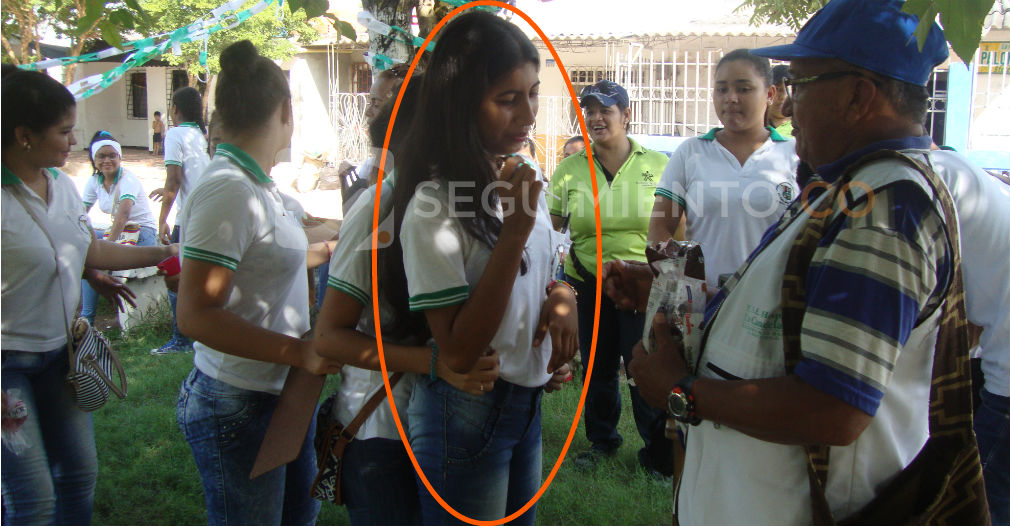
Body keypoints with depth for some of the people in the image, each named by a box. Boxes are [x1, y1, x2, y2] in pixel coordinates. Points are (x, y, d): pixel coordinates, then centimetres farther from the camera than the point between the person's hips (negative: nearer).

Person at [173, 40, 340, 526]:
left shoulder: (257, 184, 6)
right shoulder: (228, 189, -21)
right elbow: (196, 315, -24)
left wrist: (326, 251, 35)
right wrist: (301, 352, -25)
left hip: (285, 393, 9)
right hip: (239, 408, -9)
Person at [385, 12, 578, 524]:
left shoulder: (522, 178, 4)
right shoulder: (433, 205, -21)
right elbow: (456, 353, -23)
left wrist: (562, 297, -6)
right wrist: (513, 234, -28)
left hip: (526, 401, 8)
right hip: (466, 414, -7)